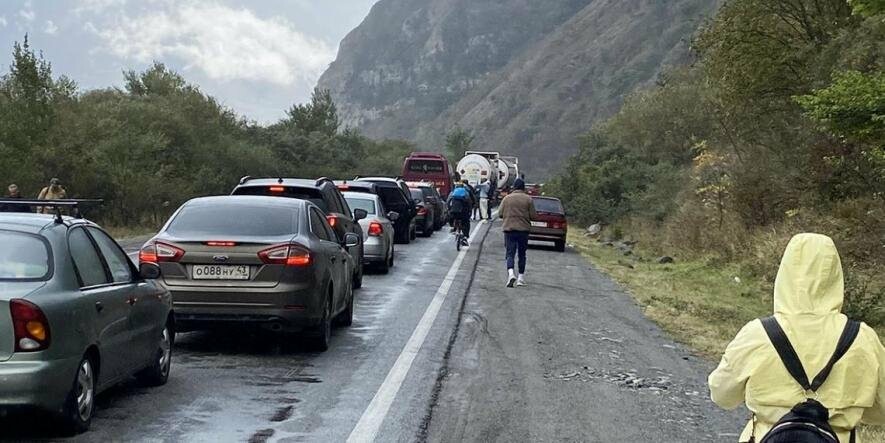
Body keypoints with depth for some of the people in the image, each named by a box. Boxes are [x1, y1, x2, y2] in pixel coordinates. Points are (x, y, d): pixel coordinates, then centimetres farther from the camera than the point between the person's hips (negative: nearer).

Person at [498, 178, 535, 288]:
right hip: (524, 229, 0)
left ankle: (510, 273, -25)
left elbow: (500, 214, 2)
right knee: (522, 254, 13)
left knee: (510, 253, -1)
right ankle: (521, 278, 16)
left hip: (509, 229, 0)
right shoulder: (528, 199, -2)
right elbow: (533, 216, -3)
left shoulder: (507, 198, 0)